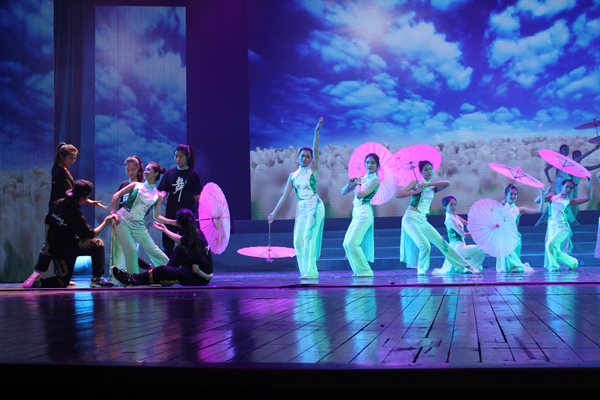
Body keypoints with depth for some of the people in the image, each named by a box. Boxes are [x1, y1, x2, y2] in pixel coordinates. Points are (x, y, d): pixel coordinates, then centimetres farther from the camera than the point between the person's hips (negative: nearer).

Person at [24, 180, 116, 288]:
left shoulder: (58, 203, 2)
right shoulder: (75, 215, -20)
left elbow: (47, 222, 16)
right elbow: (91, 235, -8)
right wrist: (106, 222, 2)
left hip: (54, 249, 8)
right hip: (65, 250, -8)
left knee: (63, 282, 14)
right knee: (97, 244, -1)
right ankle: (97, 278, -1)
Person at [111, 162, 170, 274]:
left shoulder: (158, 196, 7)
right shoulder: (136, 185, 4)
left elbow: (157, 216, 9)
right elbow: (116, 195, 5)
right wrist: (113, 213, -4)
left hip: (138, 225, 1)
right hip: (122, 220, -1)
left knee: (153, 250, -2)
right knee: (131, 250, -14)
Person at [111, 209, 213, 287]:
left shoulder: (192, 241, -26)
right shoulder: (197, 232, 1)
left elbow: (196, 269, -25)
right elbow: (180, 240, 23)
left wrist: (206, 277, -9)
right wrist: (165, 230, 30)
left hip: (200, 279, -9)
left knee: (162, 271, -10)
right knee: (180, 249, 16)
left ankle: (130, 279, 4)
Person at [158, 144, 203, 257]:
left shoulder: (193, 175, 2)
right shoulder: (170, 173, 9)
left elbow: (198, 196, 3)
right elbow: (164, 191, 7)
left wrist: (188, 202, -5)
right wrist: (162, 195, -14)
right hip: (171, 213, 3)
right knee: (167, 242, 4)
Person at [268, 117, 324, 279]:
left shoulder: (313, 169, 5)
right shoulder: (293, 176, 15)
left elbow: (315, 150, -7)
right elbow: (284, 195, 16)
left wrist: (317, 131, -17)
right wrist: (274, 212, 13)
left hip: (314, 205, -5)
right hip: (302, 208, 5)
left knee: (308, 237, -15)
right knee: (298, 240, -2)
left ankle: (311, 271, -15)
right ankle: (304, 271, 5)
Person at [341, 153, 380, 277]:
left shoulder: (375, 181, -6)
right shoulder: (362, 178, 15)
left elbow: (359, 195, -17)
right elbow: (343, 192, 15)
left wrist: (358, 183, -1)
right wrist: (349, 183, -3)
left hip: (364, 212, -8)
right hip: (356, 213, 8)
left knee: (352, 242, -15)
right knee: (346, 244, 5)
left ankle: (365, 270, -6)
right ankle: (358, 270, 13)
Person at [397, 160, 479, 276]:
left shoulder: (433, 188, 15)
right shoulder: (416, 183, 5)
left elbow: (447, 183, -6)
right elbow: (398, 194, -4)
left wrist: (428, 184, -13)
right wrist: (415, 191, -10)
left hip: (423, 221, 5)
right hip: (411, 218, -5)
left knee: (442, 243, 1)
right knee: (425, 245, -22)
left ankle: (467, 265, 7)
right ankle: (421, 270, 1)